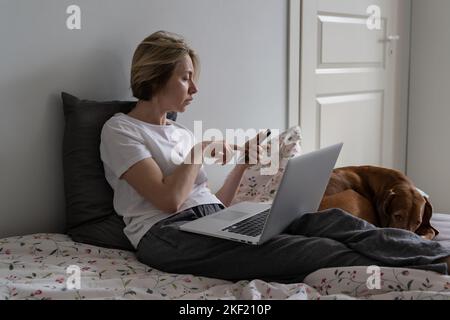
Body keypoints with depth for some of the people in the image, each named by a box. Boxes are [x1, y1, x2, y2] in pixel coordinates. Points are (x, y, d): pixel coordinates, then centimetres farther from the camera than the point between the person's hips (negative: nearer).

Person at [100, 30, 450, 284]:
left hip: (214, 222, 7)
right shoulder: (119, 130, 0)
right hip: (170, 236, -7)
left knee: (327, 221, -17)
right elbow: (170, 200, -13)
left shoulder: (180, 132, 23)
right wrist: (200, 152, -2)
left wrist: (242, 164, 10)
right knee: (308, 250, -27)